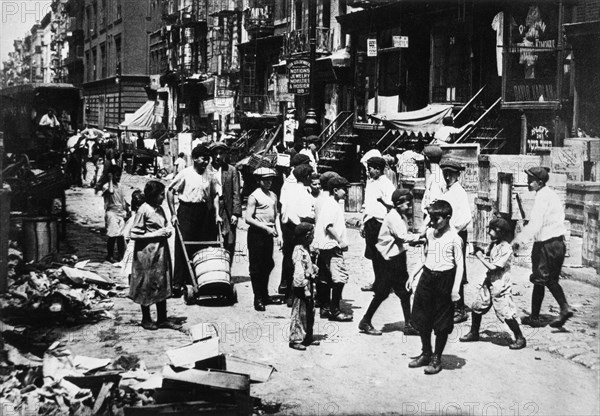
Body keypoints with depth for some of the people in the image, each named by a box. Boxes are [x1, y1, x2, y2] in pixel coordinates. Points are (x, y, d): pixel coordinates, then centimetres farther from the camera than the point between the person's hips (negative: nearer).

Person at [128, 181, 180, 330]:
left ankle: (162, 319, 18)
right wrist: (155, 234, -18)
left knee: (162, 286, 10)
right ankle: (146, 319, 18)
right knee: (147, 287, 5)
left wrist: (168, 229, 3)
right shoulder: (144, 210, -14)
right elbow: (134, 234, -16)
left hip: (161, 252, 8)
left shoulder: (160, 209, 10)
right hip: (147, 254, -8)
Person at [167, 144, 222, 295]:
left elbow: (215, 195, 13)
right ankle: (178, 283, 0)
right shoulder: (185, 174, -5)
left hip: (204, 212, 4)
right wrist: (173, 214, -6)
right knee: (182, 248, -4)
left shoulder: (210, 176, 6)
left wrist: (217, 214, 2)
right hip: (186, 211, -4)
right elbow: (170, 191, -3)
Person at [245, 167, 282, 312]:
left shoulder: (273, 195, 13)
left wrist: (277, 230, 3)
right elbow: (248, 218, -12)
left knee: (268, 264, 11)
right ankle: (258, 299, 6)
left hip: (268, 233, 6)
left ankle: (264, 295, 26)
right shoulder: (254, 196, -7)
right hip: (256, 233, -6)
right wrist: (266, 228, -15)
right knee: (256, 267, 0)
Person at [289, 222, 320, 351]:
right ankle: (295, 340, 6)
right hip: (301, 286, -10)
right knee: (300, 314, -2)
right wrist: (306, 289, -22)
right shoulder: (299, 252, -19)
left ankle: (307, 338, 26)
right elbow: (299, 273, -23)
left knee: (310, 313, 16)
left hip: (308, 284, 10)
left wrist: (314, 269, 7)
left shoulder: (305, 250, 12)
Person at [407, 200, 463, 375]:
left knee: (442, 322, 4)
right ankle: (426, 353, 28)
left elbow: (460, 265, -11)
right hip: (427, 277, 6)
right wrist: (412, 276, 15)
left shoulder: (454, 238, -11)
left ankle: (437, 359, 17)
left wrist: (455, 289, -17)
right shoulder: (429, 233, 7)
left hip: (445, 279, -6)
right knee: (421, 318, 11)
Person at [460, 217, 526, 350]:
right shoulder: (493, 245, 6)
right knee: (477, 307, 12)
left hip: (500, 285, -8)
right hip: (489, 282, 8)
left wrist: (480, 256, -13)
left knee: (506, 314, -7)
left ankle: (520, 338, 8)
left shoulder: (506, 248, -19)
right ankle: (474, 333, 29)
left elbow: (493, 267, -21)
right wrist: (480, 252, 0)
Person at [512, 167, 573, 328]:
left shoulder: (542, 197, -16)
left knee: (539, 280, 1)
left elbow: (535, 224, -23)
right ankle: (565, 308, 5)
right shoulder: (550, 194, 14)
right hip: (557, 241, 9)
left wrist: (519, 240, -19)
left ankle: (534, 318, 9)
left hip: (546, 244, -9)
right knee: (551, 280, 16)